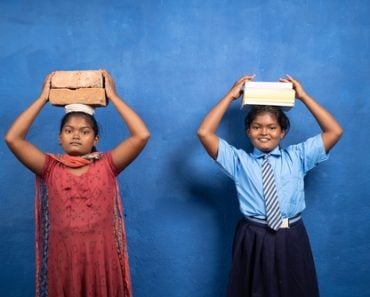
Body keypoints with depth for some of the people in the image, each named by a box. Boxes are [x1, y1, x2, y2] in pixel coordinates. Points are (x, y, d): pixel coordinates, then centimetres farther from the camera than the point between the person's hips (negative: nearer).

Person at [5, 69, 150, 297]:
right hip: (62, 261, 1)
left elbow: (142, 135, -13)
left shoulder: (107, 166, -2)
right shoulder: (50, 168, 1)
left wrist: (113, 96, -7)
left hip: (102, 260, 0)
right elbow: (12, 138, -9)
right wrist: (43, 98, -4)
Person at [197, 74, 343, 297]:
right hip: (253, 241, -1)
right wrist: (231, 96, -4)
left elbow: (335, 132, 1)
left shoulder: (297, 156, 7)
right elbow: (204, 133, -7)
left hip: (291, 241, 1)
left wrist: (304, 96, 1)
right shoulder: (239, 160, 3)